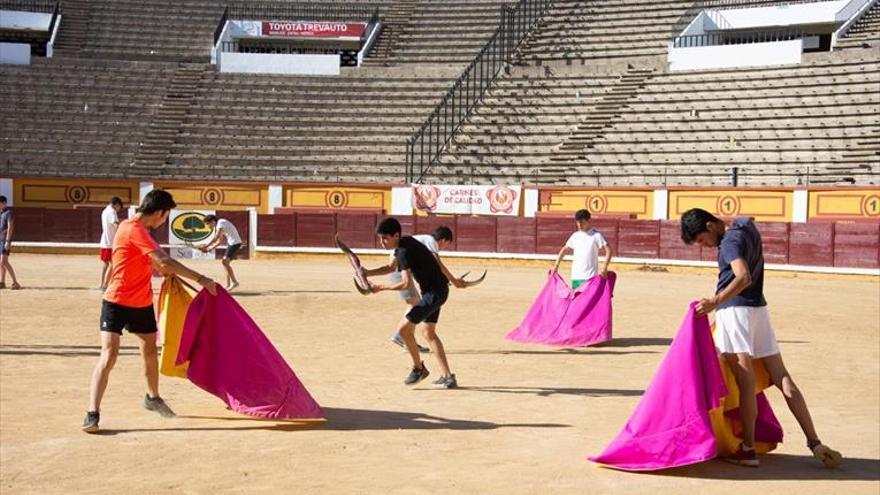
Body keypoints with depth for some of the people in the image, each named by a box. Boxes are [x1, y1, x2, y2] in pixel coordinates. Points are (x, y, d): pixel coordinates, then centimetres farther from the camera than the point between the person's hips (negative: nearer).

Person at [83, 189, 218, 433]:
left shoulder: (139, 229, 8)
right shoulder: (133, 230, -22)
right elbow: (164, 262, -28)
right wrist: (200, 279, -26)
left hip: (142, 303, 10)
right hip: (117, 303, -10)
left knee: (150, 351, 21)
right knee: (108, 356, -14)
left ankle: (152, 397, 42)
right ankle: (92, 414, -14)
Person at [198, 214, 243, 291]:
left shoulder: (221, 223, -14)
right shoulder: (217, 227, 16)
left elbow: (216, 237, -23)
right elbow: (220, 240, 19)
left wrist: (206, 246, -23)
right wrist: (210, 248, 8)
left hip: (235, 243, -10)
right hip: (231, 243, 10)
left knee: (225, 261, -15)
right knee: (225, 262, 9)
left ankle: (234, 282, -12)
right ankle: (228, 284, 11)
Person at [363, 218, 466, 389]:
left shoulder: (404, 251, -21)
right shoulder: (405, 243, 9)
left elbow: (405, 283, -23)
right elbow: (391, 267, 23)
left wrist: (381, 287, -15)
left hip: (434, 292, -11)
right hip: (440, 289, 11)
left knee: (404, 328, -10)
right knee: (428, 332, 18)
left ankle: (418, 368, 8)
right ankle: (448, 377, 19)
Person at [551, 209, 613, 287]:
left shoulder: (596, 235, -4)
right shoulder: (575, 236, 12)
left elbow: (609, 251, -9)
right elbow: (564, 249, 23)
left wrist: (604, 268, -20)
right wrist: (556, 265, 15)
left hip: (589, 277, -5)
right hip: (575, 276, 6)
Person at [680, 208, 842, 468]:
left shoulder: (730, 241, -13)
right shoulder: (745, 225, 16)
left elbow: (743, 278, -28)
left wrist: (716, 301, -36)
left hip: (734, 310, -9)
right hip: (758, 308, 9)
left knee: (746, 380, -10)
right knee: (782, 378, 6)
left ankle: (748, 449, -10)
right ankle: (815, 443, 5)